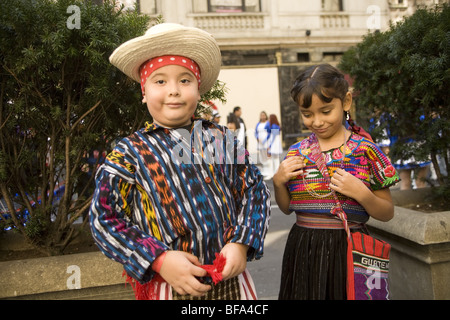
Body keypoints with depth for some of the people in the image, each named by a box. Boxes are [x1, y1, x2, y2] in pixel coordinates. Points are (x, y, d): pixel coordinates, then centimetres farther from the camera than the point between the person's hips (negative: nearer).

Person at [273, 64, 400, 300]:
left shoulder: (365, 150, -6)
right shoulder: (296, 152, 3)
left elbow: (387, 214, -1)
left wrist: (361, 193, -19)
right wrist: (278, 182, -5)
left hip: (347, 249, -2)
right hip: (302, 250, 3)